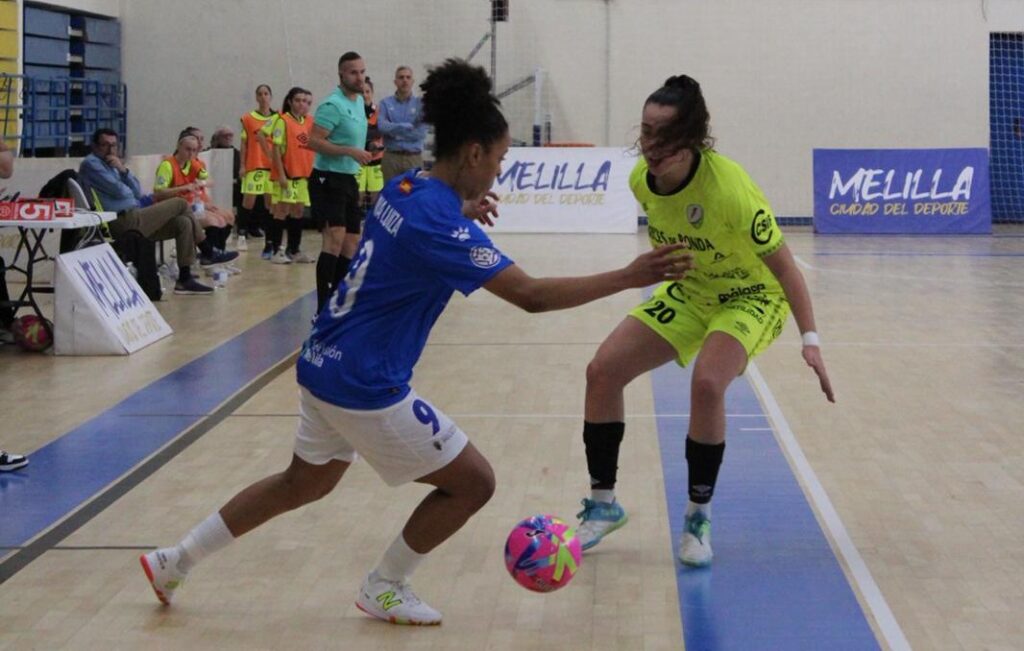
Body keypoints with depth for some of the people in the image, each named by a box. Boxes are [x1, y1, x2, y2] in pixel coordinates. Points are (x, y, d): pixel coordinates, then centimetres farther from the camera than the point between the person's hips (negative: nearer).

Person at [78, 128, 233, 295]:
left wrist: (123, 170, -3)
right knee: (181, 204, -5)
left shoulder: (109, 164, 22)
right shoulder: (91, 164, -6)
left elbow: (137, 192, 12)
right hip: (123, 222, -10)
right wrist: (138, 200, 6)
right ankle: (209, 254, 5)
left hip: (131, 218, 10)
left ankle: (185, 279, 3)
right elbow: (120, 191, -15)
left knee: (184, 223, 3)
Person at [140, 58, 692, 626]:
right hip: (365, 387, -9)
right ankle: (384, 590, 19)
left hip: (323, 365, 9)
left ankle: (174, 561, 34)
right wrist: (628, 277, -30)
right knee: (473, 482, 3)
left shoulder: (404, 188, 2)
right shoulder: (439, 223, -24)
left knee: (304, 483, 27)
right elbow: (531, 295, -30)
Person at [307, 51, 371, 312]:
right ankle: (323, 310, -22)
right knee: (335, 239, -19)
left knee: (351, 241, 12)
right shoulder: (333, 105, -16)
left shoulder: (359, 101, 12)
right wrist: (351, 151, -26)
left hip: (349, 179, 9)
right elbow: (314, 141, -22)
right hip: (329, 179, -9)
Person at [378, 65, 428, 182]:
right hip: (391, 157, 0)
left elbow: (421, 133, -8)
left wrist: (395, 132, -7)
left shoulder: (420, 104, 3)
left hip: (414, 158, 0)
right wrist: (408, 127, -11)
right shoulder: (386, 103, 5)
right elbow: (382, 126, -12)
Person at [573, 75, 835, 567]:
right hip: (687, 292, 6)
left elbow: (782, 266, -27)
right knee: (603, 370, -7)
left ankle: (699, 517, -11)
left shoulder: (729, 188, -32)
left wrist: (810, 341, -29)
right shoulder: (641, 179, -14)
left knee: (707, 383, -32)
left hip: (751, 296, -6)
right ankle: (603, 505, 10)